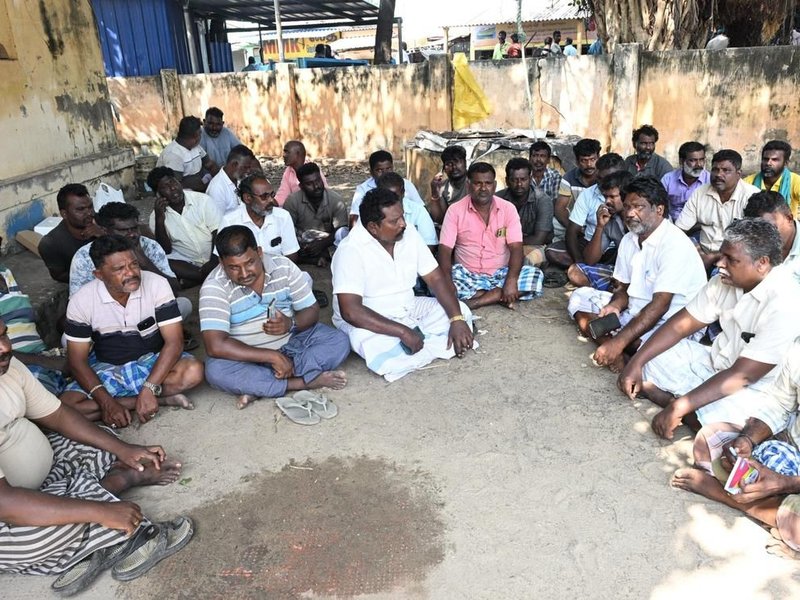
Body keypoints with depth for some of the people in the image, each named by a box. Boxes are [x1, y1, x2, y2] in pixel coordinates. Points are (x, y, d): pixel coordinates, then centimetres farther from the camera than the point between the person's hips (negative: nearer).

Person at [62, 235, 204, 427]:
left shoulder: (157, 285, -18)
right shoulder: (81, 301, -14)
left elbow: (174, 341, -20)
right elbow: (77, 360, -11)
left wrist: (148, 390, -31)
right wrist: (106, 402, -26)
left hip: (151, 362, -2)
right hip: (106, 369, 3)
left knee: (193, 371, -32)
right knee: (65, 408, -27)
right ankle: (162, 398, -21)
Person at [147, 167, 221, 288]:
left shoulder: (203, 200, -6)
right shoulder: (156, 215, 0)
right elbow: (165, 250, -4)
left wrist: (213, 263, -22)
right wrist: (159, 219, -17)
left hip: (212, 258, -1)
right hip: (185, 262, 2)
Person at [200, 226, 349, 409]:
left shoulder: (284, 266, -9)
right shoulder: (214, 286, -19)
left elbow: (311, 310, -3)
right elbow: (216, 346, -28)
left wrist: (291, 324, -27)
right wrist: (273, 356, -31)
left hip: (291, 341, 3)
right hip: (248, 354, -3)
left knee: (340, 342, -19)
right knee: (215, 371, -33)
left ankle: (257, 388, -27)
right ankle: (306, 382, -27)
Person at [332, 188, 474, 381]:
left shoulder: (409, 234, -6)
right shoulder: (351, 250, -24)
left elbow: (436, 278, -3)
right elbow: (351, 311, -31)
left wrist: (457, 319, -18)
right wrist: (402, 331, -33)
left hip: (408, 310, 5)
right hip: (370, 321, -5)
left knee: (461, 312, -7)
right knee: (385, 357, -36)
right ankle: (442, 344, -13)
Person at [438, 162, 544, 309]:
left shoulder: (508, 209, -2)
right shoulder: (455, 210, -5)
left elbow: (516, 248, -9)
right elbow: (445, 250, -11)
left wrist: (511, 280, -28)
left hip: (500, 274, 1)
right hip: (467, 275, -1)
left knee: (536, 276, -23)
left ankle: (473, 302, -24)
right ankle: (499, 297, -21)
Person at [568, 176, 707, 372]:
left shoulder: (675, 244, -20)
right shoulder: (629, 239, 6)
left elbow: (660, 305, -27)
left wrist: (618, 342, -33)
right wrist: (615, 306, -14)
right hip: (635, 311, 9)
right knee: (580, 297, 1)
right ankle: (613, 352, -18)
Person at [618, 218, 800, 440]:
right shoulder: (726, 281, -5)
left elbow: (742, 375, -30)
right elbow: (680, 324, 0)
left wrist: (679, 407, -33)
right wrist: (636, 362, -11)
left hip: (756, 388, -8)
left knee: (713, 416, -38)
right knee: (645, 361, -1)